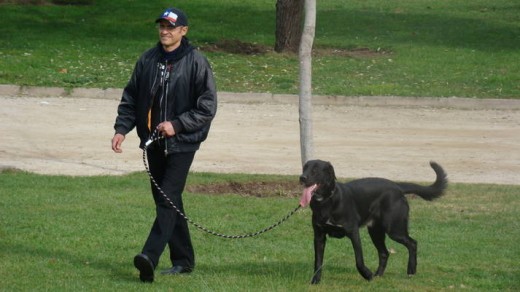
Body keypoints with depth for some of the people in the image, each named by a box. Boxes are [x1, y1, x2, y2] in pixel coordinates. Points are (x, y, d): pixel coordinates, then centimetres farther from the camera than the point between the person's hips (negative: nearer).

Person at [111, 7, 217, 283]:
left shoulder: (196, 62, -7)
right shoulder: (147, 60, 7)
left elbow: (207, 107, -8)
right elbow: (130, 98, 12)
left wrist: (177, 124, -16)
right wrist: (122, 128, -1)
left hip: (181, 143, -6)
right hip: (153, 143, 6)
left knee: (168, 199, -14)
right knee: (165, 200, 10)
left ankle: (150, 256, -25)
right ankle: (183, 260, 20)